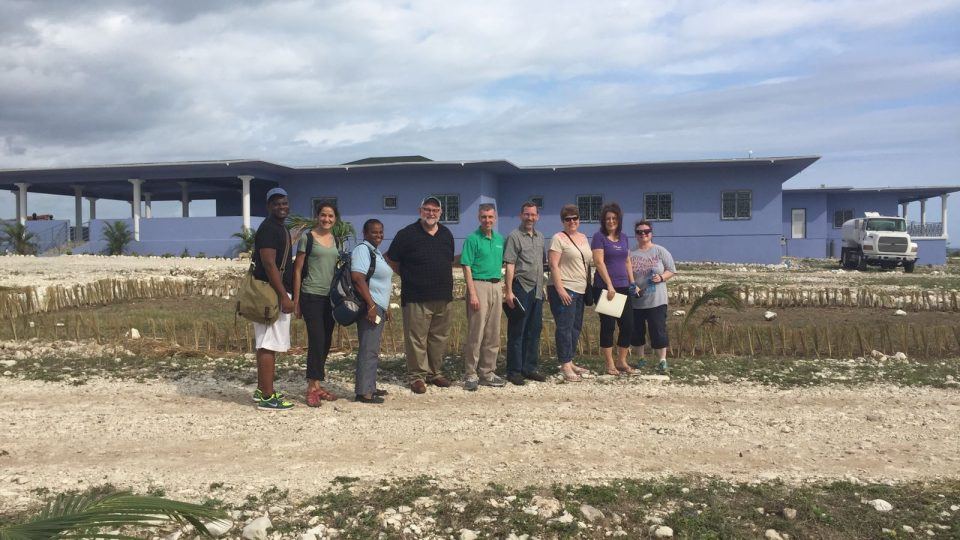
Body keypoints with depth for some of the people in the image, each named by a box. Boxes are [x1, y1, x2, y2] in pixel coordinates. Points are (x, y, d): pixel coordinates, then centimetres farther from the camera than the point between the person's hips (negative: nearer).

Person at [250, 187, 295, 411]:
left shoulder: (281, 228, 18)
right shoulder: (268, 229, -14)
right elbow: (269, 264, -21)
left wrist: (285, 294, 22)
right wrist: (284, 296, -24)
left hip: (277, 293, 10)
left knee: (267, 344, 15)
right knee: (269, 345, -8)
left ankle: (263, 389, 23)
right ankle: (267, 397, -5)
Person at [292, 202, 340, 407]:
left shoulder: (335, 241, 12)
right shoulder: (307, 238, -4)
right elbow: (298, 270, -3)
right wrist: (296, 300, -5)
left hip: (331, 297, 6)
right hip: (312, 296, -6)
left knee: (326, 342, 8)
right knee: (317, 340, -10)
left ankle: (317, 385, 18)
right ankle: (312, 388, -2)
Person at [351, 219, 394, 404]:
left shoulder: (376, 252, 21)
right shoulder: (362, 250, -10)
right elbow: (358, 278, -22)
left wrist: (386, 307, 26)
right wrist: (371, 305, -25)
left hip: (379, 307, 10)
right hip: (369, 306, -10)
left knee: (373, 349, 13)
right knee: (369, 349, -10)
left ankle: (370, 387, 21)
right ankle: (363, 392, -7)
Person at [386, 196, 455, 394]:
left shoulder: (446, 234, 13)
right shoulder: (407, 234, -4)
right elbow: (391, 261, 2)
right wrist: (409, 277, 5)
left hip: (443, 297, 5)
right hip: (416, 298, -5)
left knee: (440, 338, 11)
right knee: (416, 339, -2)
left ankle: (434, 372, 25)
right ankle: (417, 375, 9)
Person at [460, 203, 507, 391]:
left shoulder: (500, 239, 13)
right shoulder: (472, 239, -5)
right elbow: (467, 267, -10)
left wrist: (504, 289, 10)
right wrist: (472, 294, -18)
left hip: (496, 287, 6)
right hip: (479, 285, -6)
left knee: (493, 334, 10)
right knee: (475, 333, -5)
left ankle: (487, 373, 19)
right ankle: (470, 375, 3)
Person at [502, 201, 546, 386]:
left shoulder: (540, 237, 16)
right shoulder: (514, 236, -6)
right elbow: (509, 266, -11)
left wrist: (542, 287, 15)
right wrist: (509, 291, -17)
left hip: (537, 289, 7)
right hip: (521, 288, -7)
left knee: (534, 331, 11)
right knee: (516, 332, -1)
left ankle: (529, 368, 21)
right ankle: (514, 371, 6)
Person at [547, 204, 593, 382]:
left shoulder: (583, 238, 16)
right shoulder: (558, 238, -7)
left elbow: (590, 262, 22)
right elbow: (553, 265, -13)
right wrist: (560, 289, -20)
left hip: (580, 290, 8)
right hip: (564, 289, -8)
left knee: (576, 327, 12)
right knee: (565, 327, -7)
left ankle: (569, 362, 23)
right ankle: (566, 367, -5)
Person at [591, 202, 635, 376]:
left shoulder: (623, 237, 14)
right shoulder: (599, 237, -5)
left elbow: (627, 262, 19)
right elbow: (599, 262, -13)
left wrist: (632, 283, 11)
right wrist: (609, 286, -18)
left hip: (623, 288, 6)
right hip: (604, 288, -6)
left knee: (628, 324, 6)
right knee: (608, 325, 1)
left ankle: (621, 361, 20)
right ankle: (609, 365, 10)